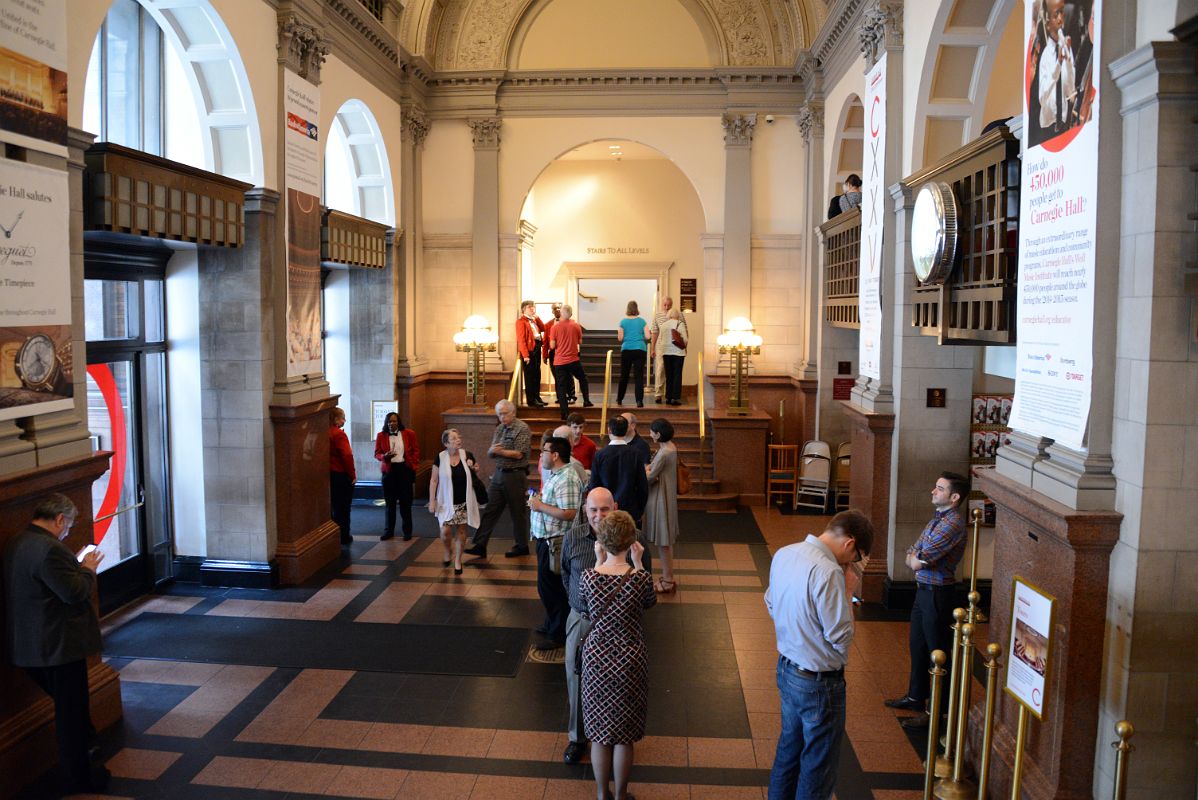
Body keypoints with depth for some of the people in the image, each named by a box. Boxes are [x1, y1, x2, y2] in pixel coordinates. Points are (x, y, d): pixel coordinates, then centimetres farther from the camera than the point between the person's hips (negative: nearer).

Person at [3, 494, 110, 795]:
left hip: (29, 646, 10)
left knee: (68, 706, 26)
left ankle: (74, 770, 43)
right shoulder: (49, 549, -25)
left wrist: (77, 566, 9)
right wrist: (88, 569, -8)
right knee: (71, 711, 6)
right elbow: (74, 592, -24)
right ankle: (78, 778, 20)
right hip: (59, 646, -10)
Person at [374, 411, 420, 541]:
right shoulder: (381, 436, 2)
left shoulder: (409, 434, -1)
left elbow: (416, 451, 5)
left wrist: (414, 466, -1)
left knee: (405, 501, 3)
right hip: (389, 470, 1)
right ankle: (388, 530, 20)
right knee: (390, 502, 8)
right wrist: (385, 456, -17)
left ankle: (407, 531, 14)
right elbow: (377, 454, 4)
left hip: (405, 469, -1)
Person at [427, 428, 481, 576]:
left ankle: (457, 561, 24)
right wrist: (432, 501, -6)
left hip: (464, 502, 1)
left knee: (461, 531, 7)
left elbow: (474, 475, 13)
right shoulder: (440, 457, -8)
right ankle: (448, 553, 24)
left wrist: (475, 469, -11)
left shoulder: (467, 455, -4)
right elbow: (434, 480, -3)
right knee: (445, 531, -7)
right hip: (447, 502, -1)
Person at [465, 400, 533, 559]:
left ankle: (522, 546, 19)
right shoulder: (499, 428, 12)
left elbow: (519, 454, -17)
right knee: (490, 510, 5)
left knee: (517, 512, 5)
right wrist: (492, 450, -11)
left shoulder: (522, 428, -10)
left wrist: (500, 451, -15)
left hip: (515, 475, -7)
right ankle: (480, 545, 8)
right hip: (499, 474, 7)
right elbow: (490, 453, 11)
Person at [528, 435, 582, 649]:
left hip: (555, 542, -10)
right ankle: (552, 623, 38)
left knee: (550, 587, 1)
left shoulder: (566, 479, -24)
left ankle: (558, 634, 15)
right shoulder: (555, 474, 10)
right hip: (546, 539, 10)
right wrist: (538, 501, 4)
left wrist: (540, 506, -22)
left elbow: (569, 513, -32)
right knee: (549, 585, 22)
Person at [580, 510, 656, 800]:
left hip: (596, 659, 1)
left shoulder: (589, 576, -16)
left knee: (600, 733, 18)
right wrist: (638, 563, 1)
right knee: (624, 737, 16)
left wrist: (599, 562, 5)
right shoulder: (640, 578, -20)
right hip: (630, 662, -1)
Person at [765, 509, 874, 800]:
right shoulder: (828, 572, -29)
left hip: (786, 669, 8)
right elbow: (841, 638, -23)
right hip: (819, 682, -8)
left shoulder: (783, 554, -3)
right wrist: (848, 591, -13)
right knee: (818, 765, 12)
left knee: (789, 746, 25)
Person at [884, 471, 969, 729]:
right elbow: (911, 556, 10)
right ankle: (916, 696, 36)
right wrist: (918, 559, -10)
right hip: (923, 589, 9)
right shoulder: (938, 518, 9)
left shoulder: (953, 524, -22)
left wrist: (916, 559, -2)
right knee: (917, 645, 20)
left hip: (938, 593, -9)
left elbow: (917, 562, -23)